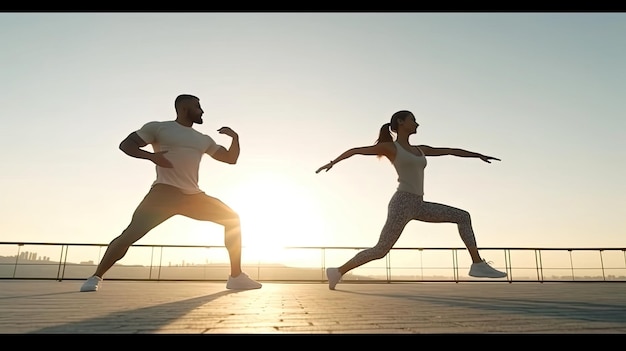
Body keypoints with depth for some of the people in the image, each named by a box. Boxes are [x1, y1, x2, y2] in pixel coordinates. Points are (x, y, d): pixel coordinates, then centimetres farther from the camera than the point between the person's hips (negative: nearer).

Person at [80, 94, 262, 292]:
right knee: (132, 233, -19)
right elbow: (126, 144, 3)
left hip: (193, 195, 5)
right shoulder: (158, 128, 6)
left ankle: (236, 277, 0)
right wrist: (150, 155, -17)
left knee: (232, 218, -2)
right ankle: (96, 277, 3)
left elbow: (231, 158, 23)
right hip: (165, 192, -5)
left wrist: (235, 137, 4)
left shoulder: (203, 140, 21)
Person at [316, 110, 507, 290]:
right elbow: (355, 150, 7)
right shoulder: (390, 147, 2)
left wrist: (479, 155, 31)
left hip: (419, 206, 8)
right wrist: (331, 163, 5)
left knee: (463, 216, 5)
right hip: (402, 203, -7)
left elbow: (451, 151, 26)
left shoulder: (419, 150, 21)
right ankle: (338, 271, 2)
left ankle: (478, 264, 2)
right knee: (380, 250, -12)